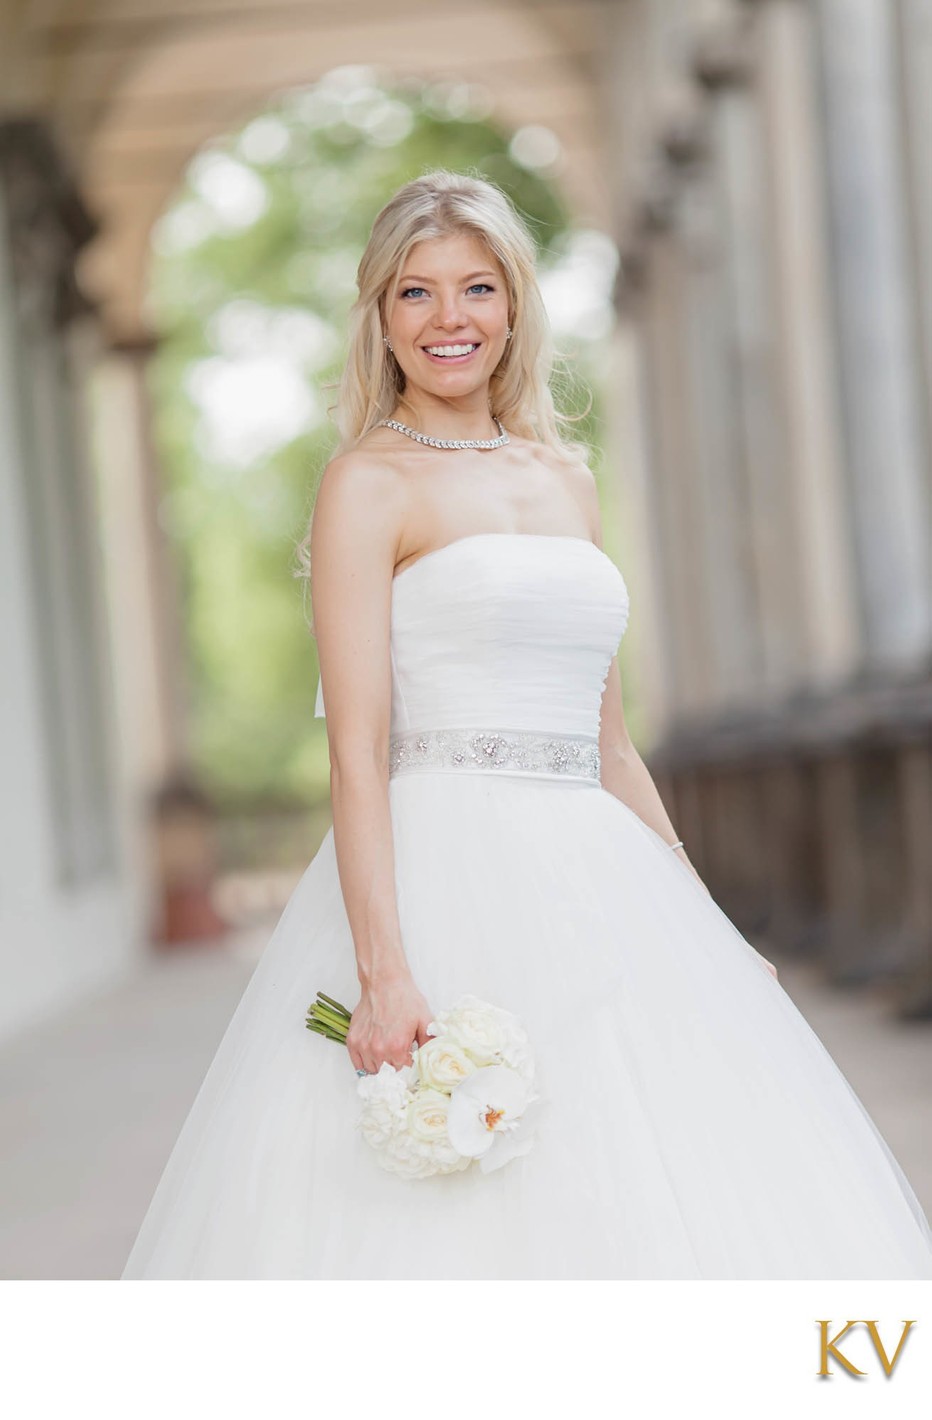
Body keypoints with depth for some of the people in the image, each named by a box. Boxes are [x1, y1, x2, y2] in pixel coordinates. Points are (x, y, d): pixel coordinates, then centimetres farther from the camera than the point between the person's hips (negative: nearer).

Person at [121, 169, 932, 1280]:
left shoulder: (565, 478, 17)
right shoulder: (368, 483, -1)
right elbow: (356, 747, -11)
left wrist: (709, 926, 17)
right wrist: (382, 971, -22)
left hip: (596, 883, 6)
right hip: (445, 879, -6)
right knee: (455, 1215, -10)